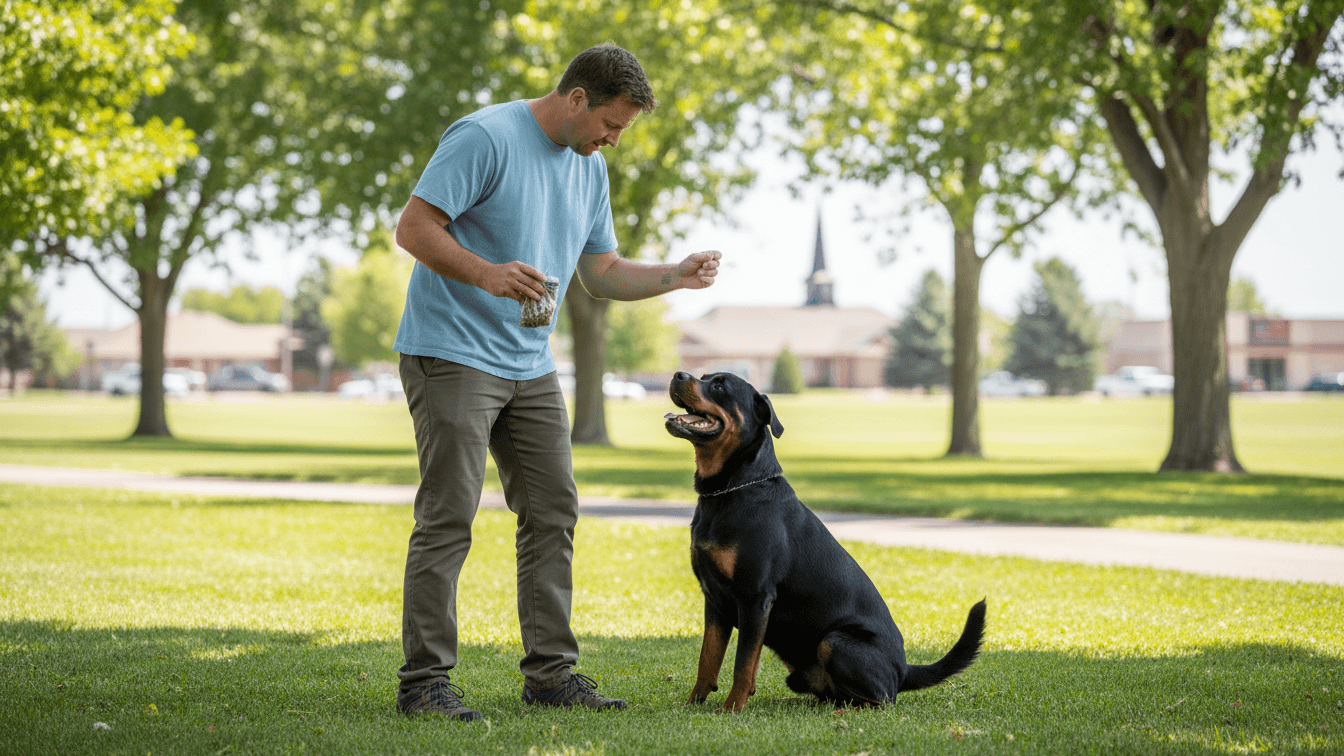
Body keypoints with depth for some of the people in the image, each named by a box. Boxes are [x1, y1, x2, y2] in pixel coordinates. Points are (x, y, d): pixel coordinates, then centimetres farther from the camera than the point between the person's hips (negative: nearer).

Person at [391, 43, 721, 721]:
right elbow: (413, 228, -18)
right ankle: (424, 679, -5)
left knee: (552, 513, 7)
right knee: (448, 517, -10)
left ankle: (551, 671, 14)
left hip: (530, 365, 8)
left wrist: (674, 277, 1)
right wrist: (487, 273, -31)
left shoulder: (589, 168, 12)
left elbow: (601, 272, 17)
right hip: (452, 354, -8)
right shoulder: (484, 137, -14)